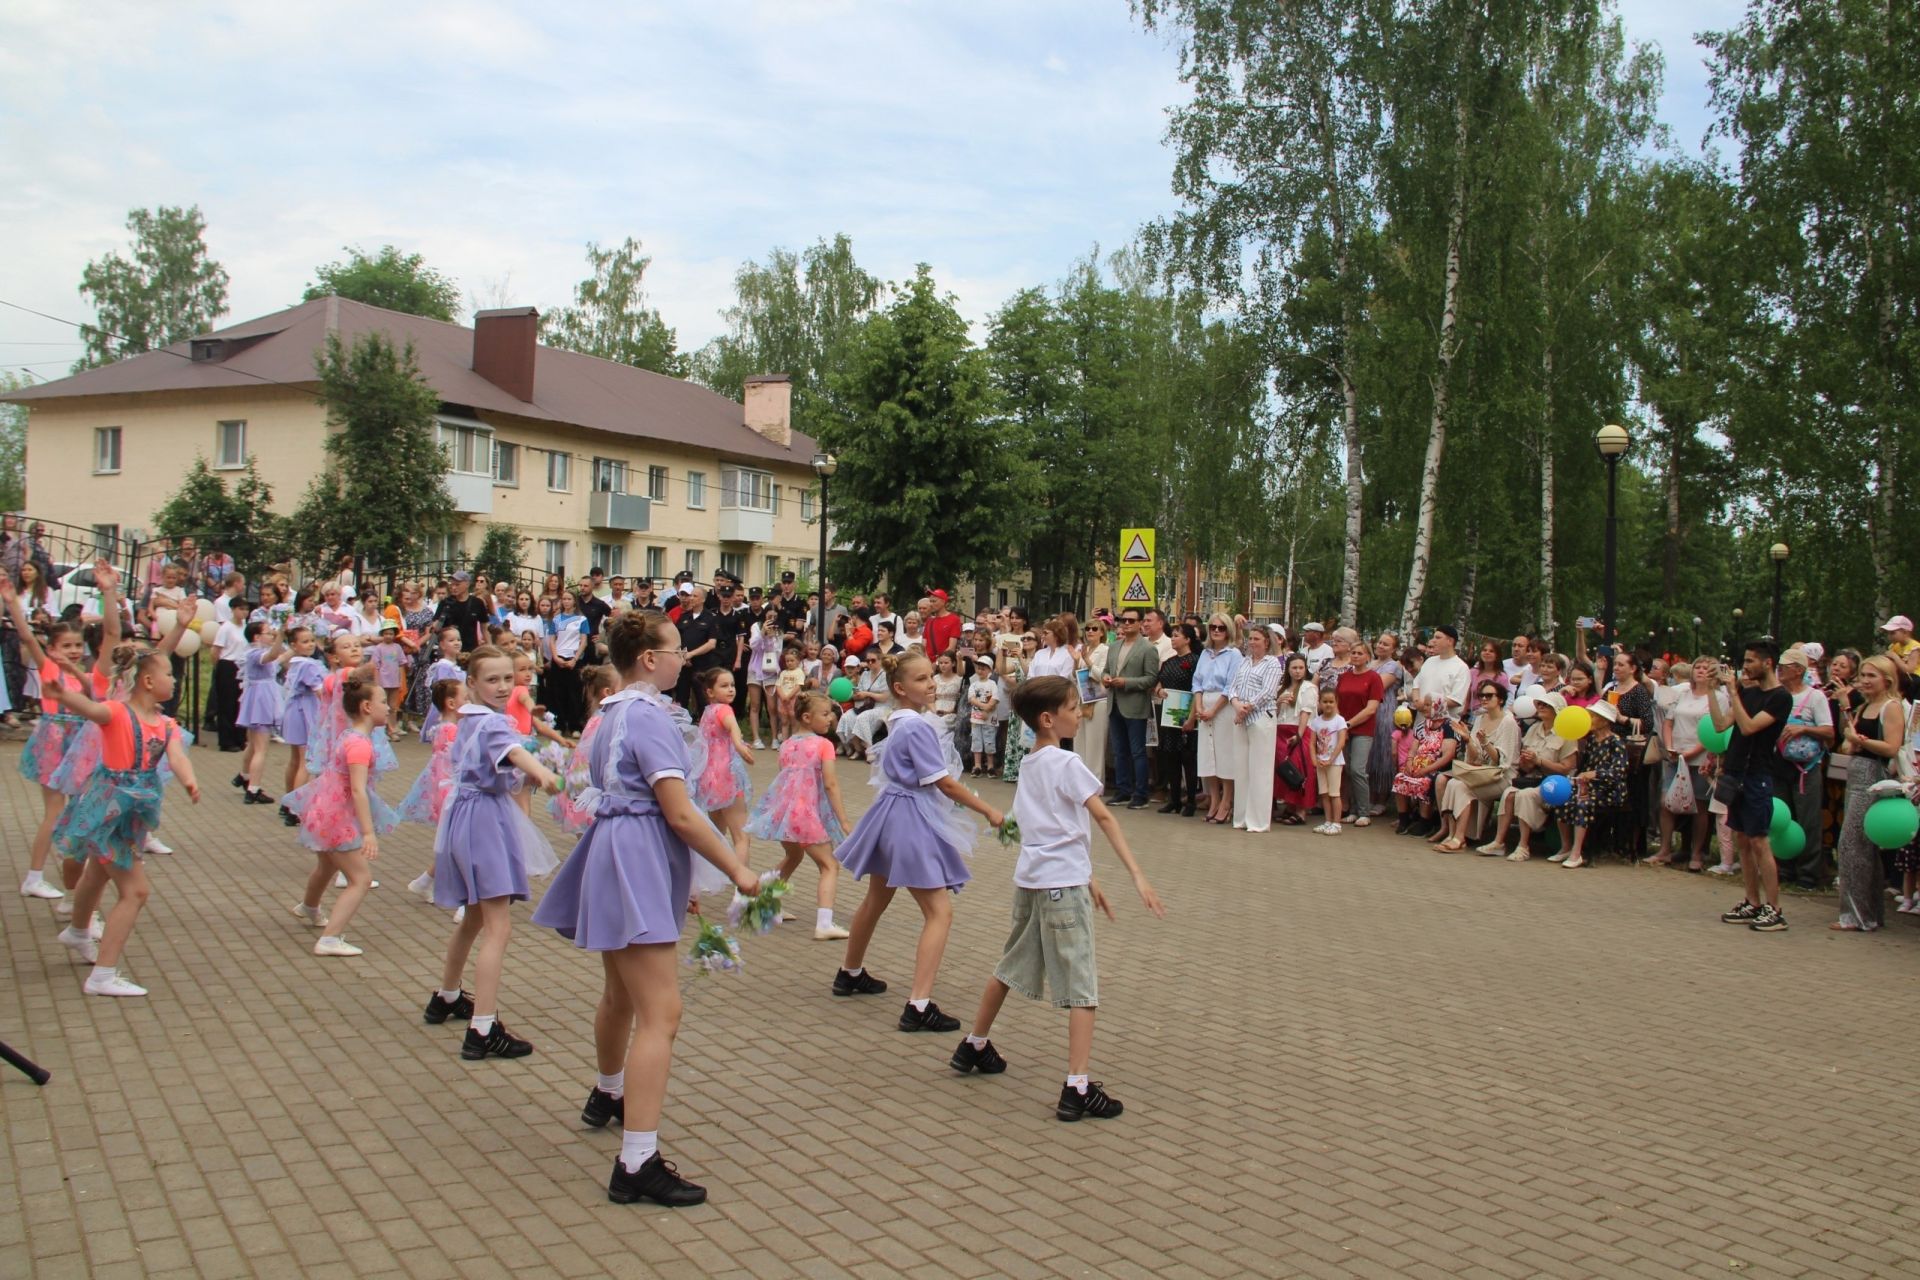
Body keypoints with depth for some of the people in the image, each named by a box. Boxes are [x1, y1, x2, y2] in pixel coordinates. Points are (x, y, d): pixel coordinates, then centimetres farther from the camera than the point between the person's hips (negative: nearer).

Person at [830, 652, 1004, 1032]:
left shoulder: (897, 722, 9)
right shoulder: (917, 727, -20)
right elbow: (944, 783, -19)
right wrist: (988, 811, -11)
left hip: (892, 813, 10)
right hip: (911, 819, -10)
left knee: (876, 899, 25)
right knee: (940, 913, -10)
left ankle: (850, 974, 44)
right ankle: (919, 1007, -15)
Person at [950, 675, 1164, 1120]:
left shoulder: (1029, 763, 13)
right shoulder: (1067, 763, -12)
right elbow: (1105, 819, -17)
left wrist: (1088, 878, 18)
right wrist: (1138, 875, -20)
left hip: (1030, 879, 8)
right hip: (1063, 883, -8)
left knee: (1012, 966, 23)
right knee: (1082, 987, -5)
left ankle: (975, 1047, 37)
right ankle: (1078, 1089, -9)